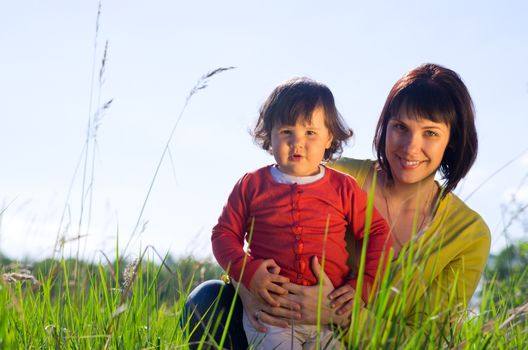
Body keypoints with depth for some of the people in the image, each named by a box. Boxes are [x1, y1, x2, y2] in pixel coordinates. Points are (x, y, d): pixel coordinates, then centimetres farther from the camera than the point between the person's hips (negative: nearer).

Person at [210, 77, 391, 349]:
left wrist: (364, 285, 0)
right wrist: (248, 271, -9)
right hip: (269, 304, -1)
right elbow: (224, 233, 8)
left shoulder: (343, 188, 8)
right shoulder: (251, 185, 7)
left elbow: (377, 233, 11)